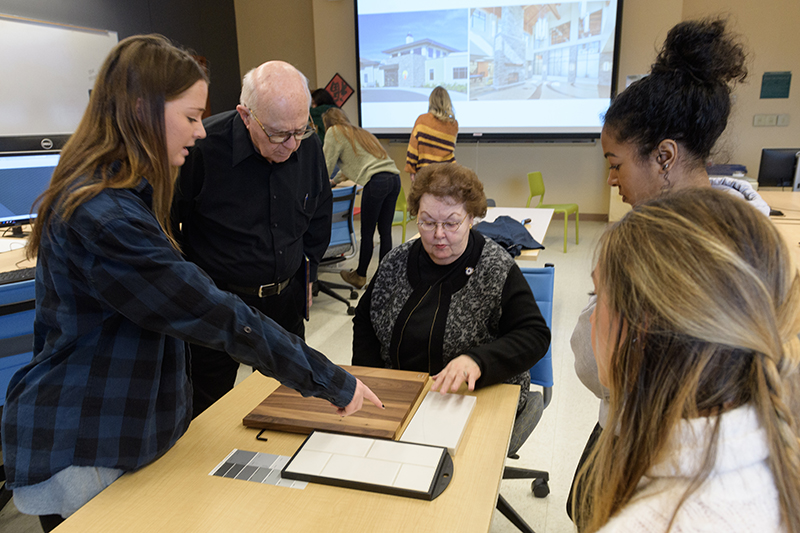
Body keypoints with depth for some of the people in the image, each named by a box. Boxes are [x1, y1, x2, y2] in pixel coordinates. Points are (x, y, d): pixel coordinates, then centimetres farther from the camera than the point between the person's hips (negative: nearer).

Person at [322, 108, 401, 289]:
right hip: (394, 178, 8)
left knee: (367, 233, 4)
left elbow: (326, 163, 9)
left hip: (376, 182, -8)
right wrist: (335, 180, 52)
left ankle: (360, 276, 16)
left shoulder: (335, 132, 9)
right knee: (385, 231, 9)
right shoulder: (358, 132, 32)